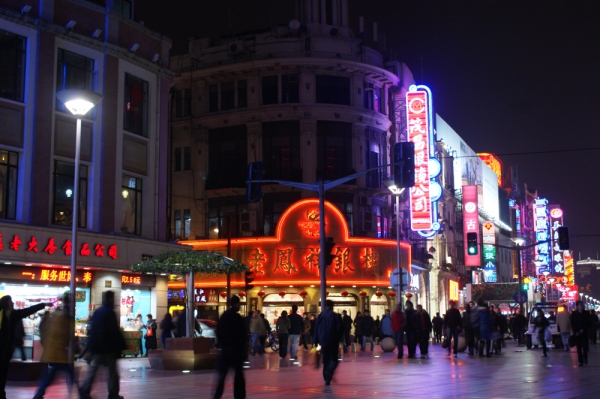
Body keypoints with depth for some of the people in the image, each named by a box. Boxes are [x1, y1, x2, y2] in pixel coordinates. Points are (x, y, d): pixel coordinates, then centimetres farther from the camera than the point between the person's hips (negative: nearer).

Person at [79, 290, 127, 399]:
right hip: (108, 347, -7)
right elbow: (115, 331, -16)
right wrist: (121, 346, -12)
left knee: (93, 369, 9)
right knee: (112, 371, 1)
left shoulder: (97, 312, 12)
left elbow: (93, 330, 16)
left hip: (97, 346, 7)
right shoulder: (110, 312, -12)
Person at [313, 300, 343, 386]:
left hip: (324, 341, 3)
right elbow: (340, 330, -7)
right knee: (334, 359, 7)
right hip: (333, 341, -3)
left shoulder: (320, 316, 2)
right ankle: (330, 371, -23)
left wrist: (316, 341, 7)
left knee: (326, 360, 11)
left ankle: (327, 379, 10)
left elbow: (316, 329, 3)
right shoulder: (336, 316, -7)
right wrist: (338, 339, 8)